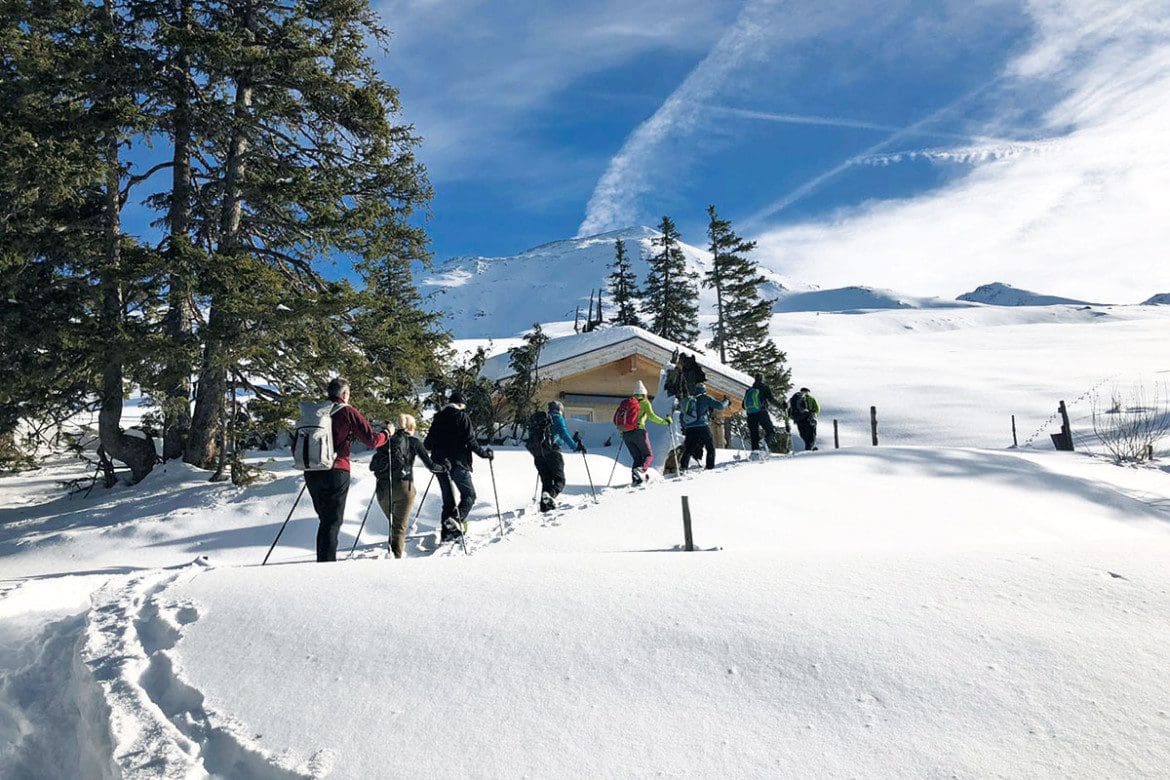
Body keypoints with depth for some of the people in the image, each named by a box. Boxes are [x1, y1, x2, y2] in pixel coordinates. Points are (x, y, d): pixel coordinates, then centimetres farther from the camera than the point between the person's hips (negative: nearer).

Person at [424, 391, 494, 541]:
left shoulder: (438, 418, 13)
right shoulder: (462, 416, -5)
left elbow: (427, 444, 15)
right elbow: (470, 440, -14)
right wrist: (484, 453, -2)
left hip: (440, 463, 6)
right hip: (458, 463, -6)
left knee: (448, 499, 13)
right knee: (469, 495, 4)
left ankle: (446, 533, 9)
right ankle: (457, 520, -20)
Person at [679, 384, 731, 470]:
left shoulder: (687, 400, 18)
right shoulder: (705, 398, 2)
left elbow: (681, 416, 23)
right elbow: (720, 406, 0)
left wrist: (684, 427, 32)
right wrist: (726, 401, 19)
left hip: (689, 430, 4)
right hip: (703, 427, -4)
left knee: (688, 450, 8)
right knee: (710, 448, 9)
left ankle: (683, 467, -4)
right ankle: (710, 467, 3)